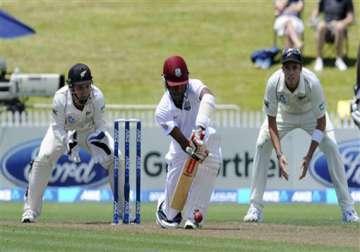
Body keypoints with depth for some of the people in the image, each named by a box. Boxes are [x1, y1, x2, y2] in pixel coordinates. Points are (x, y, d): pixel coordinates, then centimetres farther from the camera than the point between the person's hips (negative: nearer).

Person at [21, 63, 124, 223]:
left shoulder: (97, 96, -29)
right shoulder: (60, 97, -33)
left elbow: (100, 124, -17)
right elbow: (57, 128, -24)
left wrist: (96, 144, -34)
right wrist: (68, 144, -41)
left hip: (90, 130, 1)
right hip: (64, 132, -1)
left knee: (114, 158, -14)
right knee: (43, 158, -22)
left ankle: (124, 208, 1)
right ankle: (30, 210, -11)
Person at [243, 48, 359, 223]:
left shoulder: (312, 83, -38)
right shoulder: (274, 83, -35)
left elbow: (321, 122, -29)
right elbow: (272, 123, -27)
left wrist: (309, 156, -36)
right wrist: (279, 155, -40)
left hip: (310, 114, -1)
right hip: (284, 113, 1)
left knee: (331, 148, -19)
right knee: (262, 145, -18)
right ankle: (255, 208, -12)